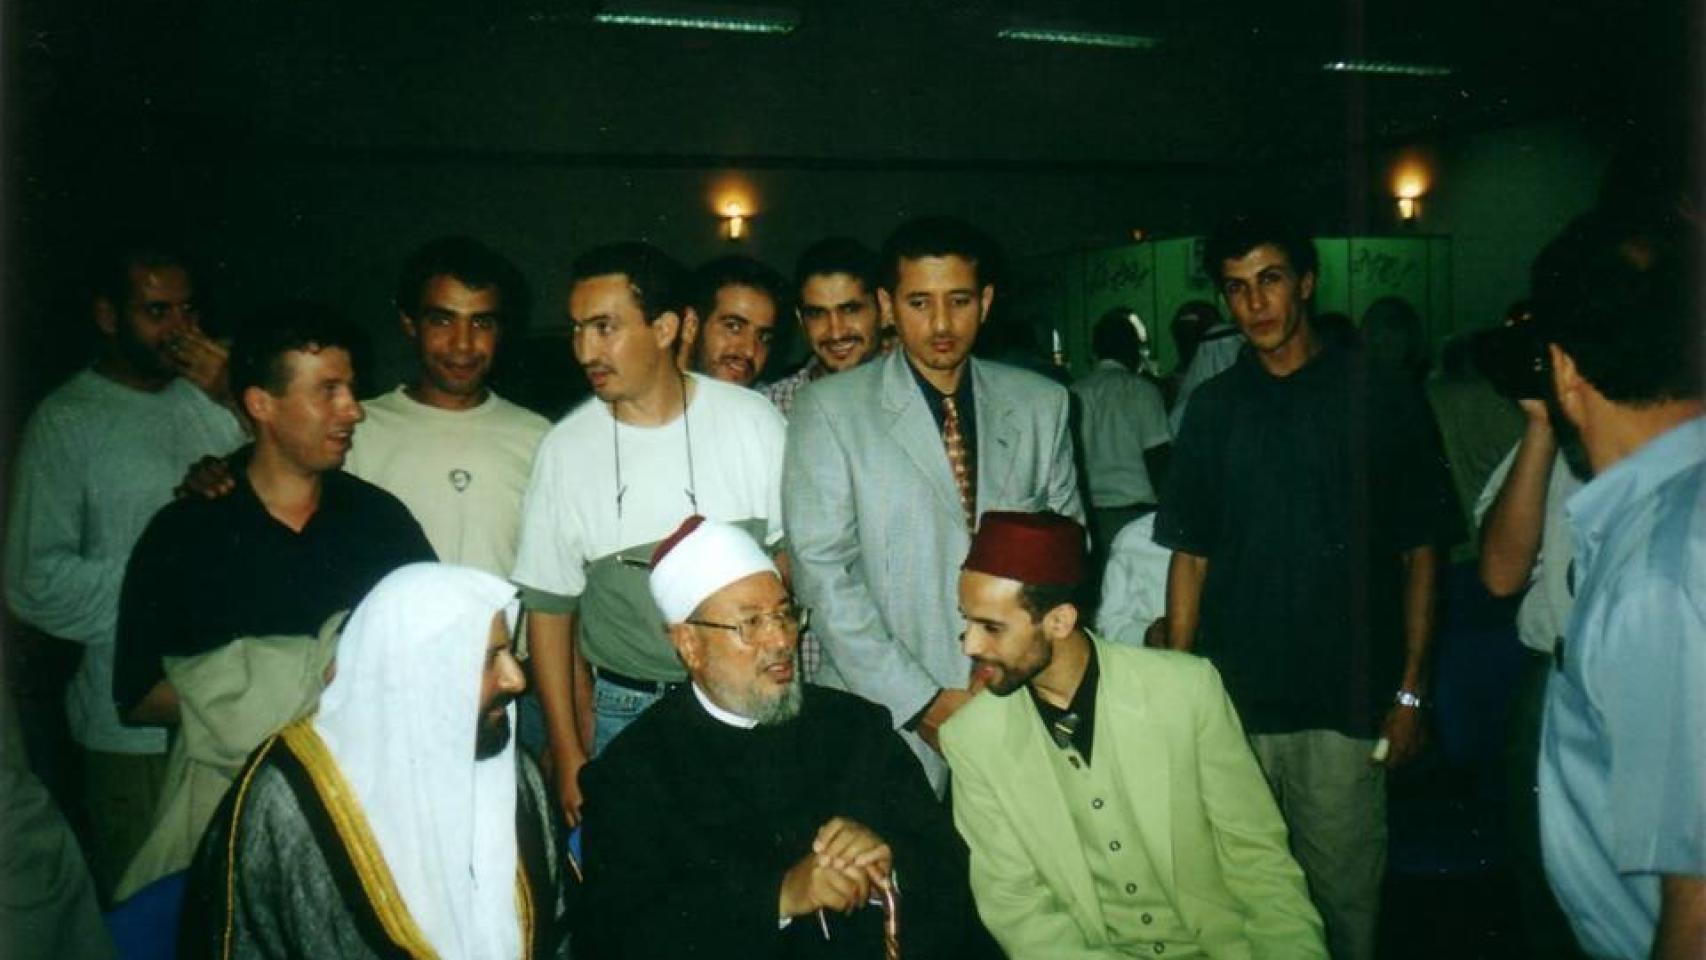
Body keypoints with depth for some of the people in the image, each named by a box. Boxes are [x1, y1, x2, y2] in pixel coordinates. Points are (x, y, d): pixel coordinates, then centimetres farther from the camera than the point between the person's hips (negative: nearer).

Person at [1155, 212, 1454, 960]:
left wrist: (1411, 690, -2)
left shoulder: (1382, 400, 1)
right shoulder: (1215, 407, 7)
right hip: (1231, 701, 2)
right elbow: (1190, 555, 7)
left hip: (1346, 703, -2)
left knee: (1344, 895, 6)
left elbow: (1419, 552, 2)